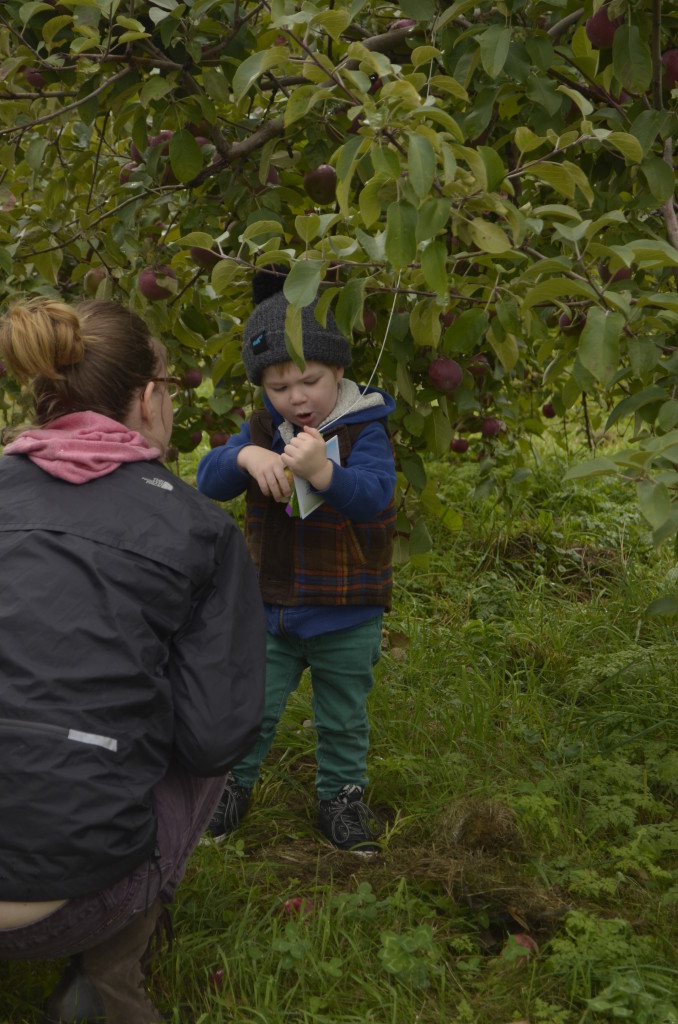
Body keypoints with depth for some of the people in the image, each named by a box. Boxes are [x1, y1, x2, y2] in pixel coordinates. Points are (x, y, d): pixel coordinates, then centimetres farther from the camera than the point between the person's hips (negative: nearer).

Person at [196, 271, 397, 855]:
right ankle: (233, 785, 37)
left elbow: (372, 497, -29)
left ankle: (342, 796, 36)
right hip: (271, 608, 3)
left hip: (346, 616, -2)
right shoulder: (262, 428, -2)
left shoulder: (365, 430, -14)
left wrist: (323, 472, -48)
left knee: (344, 718, 16)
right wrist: (245, 457, -31)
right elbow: (209, 482, -10)